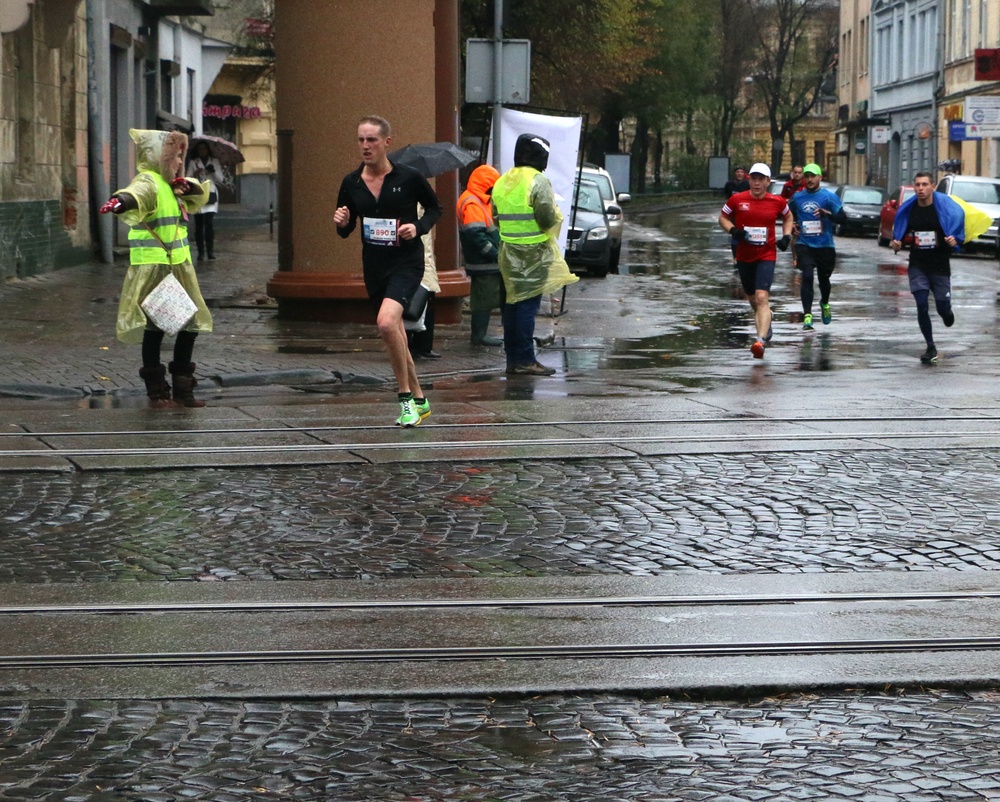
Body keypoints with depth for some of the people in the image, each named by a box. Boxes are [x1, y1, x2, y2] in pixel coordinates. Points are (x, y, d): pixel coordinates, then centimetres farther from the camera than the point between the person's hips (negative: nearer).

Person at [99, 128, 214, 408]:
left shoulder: (170, 185, 15)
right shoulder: (149, 182, -12)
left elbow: (200, 197, 27)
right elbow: (136, 195, -35)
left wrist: (188, 186, 3)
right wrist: (120, 201, -59)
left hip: (180, 268, 9)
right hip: (152, 268, -9)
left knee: (190, 323, 10)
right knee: (154, 327, -5)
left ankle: (182, 390, 22)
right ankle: (156, 392, 3)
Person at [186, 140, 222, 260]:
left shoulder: (214, 162, 10)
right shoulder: (193, 163, 9)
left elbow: (219, 178, 5)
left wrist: (213, 171, -14)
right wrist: (195, 173, -18)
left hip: (210, 195, -1)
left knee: (209, 223, -13)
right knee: (199, 225, 0)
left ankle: (210, 250, -10)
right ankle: (201, 251, 5)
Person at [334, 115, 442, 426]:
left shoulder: (409, 177, -8)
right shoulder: (351, 183, 2)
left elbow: (435, 208, 8)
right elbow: (345, 232, 12)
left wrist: (419, 227, -11)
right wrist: (342, 223, -11)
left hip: (407, 263, -5)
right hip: (374, 266, 6)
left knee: (386, 322, -27)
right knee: (394, 336, 13)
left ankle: (406, 398, -14)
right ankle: (418, 399, 30)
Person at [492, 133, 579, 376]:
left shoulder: (502, 181, 11)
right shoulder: (538, 181, -12)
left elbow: (496, 216, 13)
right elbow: (547, 217, -19)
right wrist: (555, 216, 2)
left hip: (508, 249, 7)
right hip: (533, 252, -7)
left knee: (513, 302, 12)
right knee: (528, 304, -5)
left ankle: (512, 358, 15)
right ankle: (525, 359, -6)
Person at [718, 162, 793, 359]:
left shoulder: (777, 201, -2)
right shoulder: (737, 200, -4)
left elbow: (788, 217, 18)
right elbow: (722, 218, 9)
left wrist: (787, 236, 2)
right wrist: (732, 230, -11)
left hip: (767, 256, -3)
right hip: (744, 256, 3)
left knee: (762, 297, -19)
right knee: (752, 299, 16)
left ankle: (760, 341, -29)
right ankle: (766, 328, 45)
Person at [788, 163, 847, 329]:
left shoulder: (829, 197, -5)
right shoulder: (797, 197, 6)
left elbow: (843, 218, -10)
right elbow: (788, 214, 25)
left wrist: (827, 214, -28)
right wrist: (792, 225, 6)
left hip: (825, 245, -1)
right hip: (804, 245, 1)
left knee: (823, 278, 14)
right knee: (807, 277, -15)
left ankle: (825, 304, 45)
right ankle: (807, 315, -18)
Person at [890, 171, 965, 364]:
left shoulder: (945, 207, -10)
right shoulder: (908, 209, -1)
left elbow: (959, 234, -4)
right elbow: (901, 233, 13)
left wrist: (955, 240, -26)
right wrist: (896, 244, -8)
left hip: (940, 266, -2)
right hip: (917, 266, 2)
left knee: (943, 308, 4)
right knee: (922, 306, -7)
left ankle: (947, 312, 44)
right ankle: (931, 348, 7)